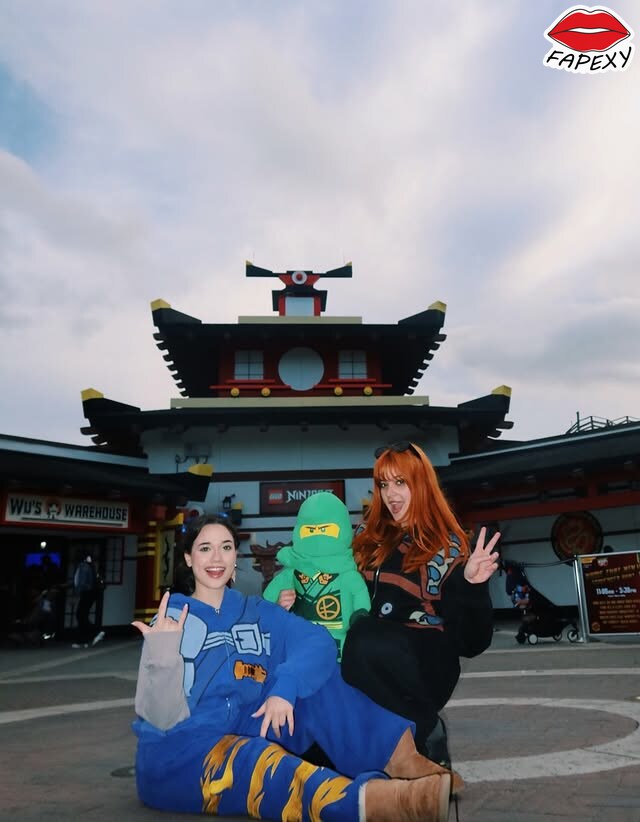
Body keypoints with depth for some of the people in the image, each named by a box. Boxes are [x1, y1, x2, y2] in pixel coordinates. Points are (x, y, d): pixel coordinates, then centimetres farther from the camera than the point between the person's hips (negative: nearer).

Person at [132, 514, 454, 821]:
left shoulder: (256, 612, 4)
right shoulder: (171, 618, -7)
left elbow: (318, 642, -13)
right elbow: (162, 718, -16)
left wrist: (284, 688, -30)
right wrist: (161, 656, -32)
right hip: (175, 756, -4)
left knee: (315, 682, -12)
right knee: (260, 762, -34)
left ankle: (404, 763, -25)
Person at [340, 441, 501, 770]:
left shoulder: (448, 546, -1)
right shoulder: (369, 535, 11)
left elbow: (472, 640, -5)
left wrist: (470, 585, -21)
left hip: (426, 658, -3)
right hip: (373, 658, 4)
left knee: (367, 639, -35)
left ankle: (426, 730, -13)